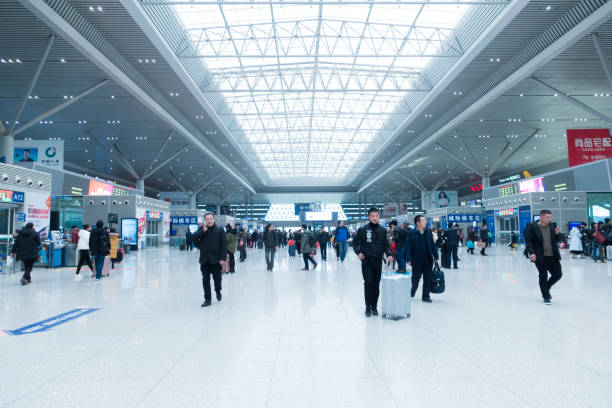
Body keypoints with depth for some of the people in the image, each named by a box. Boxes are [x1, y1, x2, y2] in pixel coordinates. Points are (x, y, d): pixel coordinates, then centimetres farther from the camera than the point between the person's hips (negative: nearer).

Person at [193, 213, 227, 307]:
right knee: (205, 280, 5)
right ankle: (207, 299, 15)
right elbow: (194, 238, -7)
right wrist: (203, 230, -15)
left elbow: (224, 245, -6)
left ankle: (218, 291, 40)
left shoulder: (220, 230, -2)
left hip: (216, 260, -2)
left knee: (217, 278, 9)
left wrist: (223, 258, -13)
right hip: (204, 260, 2)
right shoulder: (202, 230, 7)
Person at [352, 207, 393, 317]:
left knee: (376, 285, 7)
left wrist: (389, 254, -7)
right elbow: (355, 242, 3)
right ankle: (368, 307, 4)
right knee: (368, 283, -9)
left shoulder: (382, 230, 7)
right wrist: (358, 252, -12)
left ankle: (374, 306, 20)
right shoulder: (362, 229, -2)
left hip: (378, 262, 3)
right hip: (366, 262, -3)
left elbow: (386, 244, 9)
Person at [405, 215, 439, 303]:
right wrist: (409, 259, -14)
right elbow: (408, 247, -8)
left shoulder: (429, 232, 5)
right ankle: (412, 293, 34)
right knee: (416, 279, 10)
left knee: (428, 279, 7)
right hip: (417, 260, -3)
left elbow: (432, 245, 10)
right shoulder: (411, 233, -8)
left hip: (428, 260, 4)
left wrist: (435, 256, 7)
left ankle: (425, 296, 20)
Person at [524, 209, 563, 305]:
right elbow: (528, 241, -9)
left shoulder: (552, 226, 7)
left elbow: (557, 240, 16)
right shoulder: (532, 227, -8)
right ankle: (546, 296, 19)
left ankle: (546, 288, 32)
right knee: (543, 276, 3)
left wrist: (557, 234, -6)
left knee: (558, 274, 5)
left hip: (553, 256, 5)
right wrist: (531, 253, -20)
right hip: (540, 257, -5)